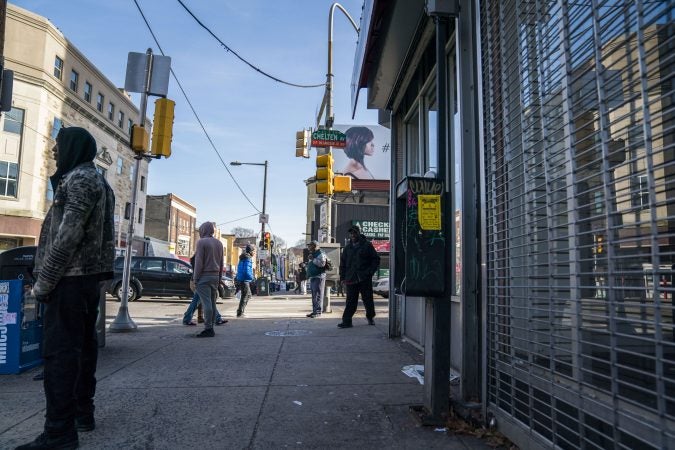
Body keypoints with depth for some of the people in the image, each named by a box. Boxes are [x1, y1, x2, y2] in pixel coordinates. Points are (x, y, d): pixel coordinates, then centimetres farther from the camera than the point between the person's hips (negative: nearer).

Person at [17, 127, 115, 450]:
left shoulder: (79, 178, -11)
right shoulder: (97, 181, 20)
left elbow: (68, 236, -20)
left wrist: (42, 283, -16)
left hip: (71, 278, -10)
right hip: (91, 277, 10)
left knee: (59, 351, -9)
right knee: (83, 346, 14)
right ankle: (82, 412, 23)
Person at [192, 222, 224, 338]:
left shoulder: (201, 242, -8)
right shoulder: (219, 243, 13)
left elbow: (199, 263, -12)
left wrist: (195, 279, -9)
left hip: (204, 277, -7)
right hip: (215, 276, 7)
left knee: (206, 303, -7)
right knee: (212, 303, 9)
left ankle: (208, 329, -7)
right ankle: (211, 328, 12)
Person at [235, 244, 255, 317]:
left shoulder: (243, 258, 14)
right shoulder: (247, 259, -16)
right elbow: (247, 271, -24)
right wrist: (252, 278, -12)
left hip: (240, 279, 10)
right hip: (244, 280, -10)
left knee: (248, 294, 19)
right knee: (245, 296, -2)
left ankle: (241, 310, 23)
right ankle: (240, 313, 3)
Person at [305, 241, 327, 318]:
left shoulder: (320, 254, -8)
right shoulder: (312, 254, 23)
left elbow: (322, 263, -25)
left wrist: (313, 259, -20)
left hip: (319, 277, -10)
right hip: (312, 277, 10)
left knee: (318, 295, -10)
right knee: (314, 295, 11)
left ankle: (318, 311, -9)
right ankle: (314, 311, 16)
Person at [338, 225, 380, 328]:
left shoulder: (367, 245, 2)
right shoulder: (347, 247, 14)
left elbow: (376, 259, 3)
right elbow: (343, 263, 17)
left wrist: (370, 272, -8)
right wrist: (342, 277, 8)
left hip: (365, 278, -2)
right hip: (351, 278, 2)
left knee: (367, 299, 7)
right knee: (350, 300, -2)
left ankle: (370, 317, 26)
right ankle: (346, 321, -2)